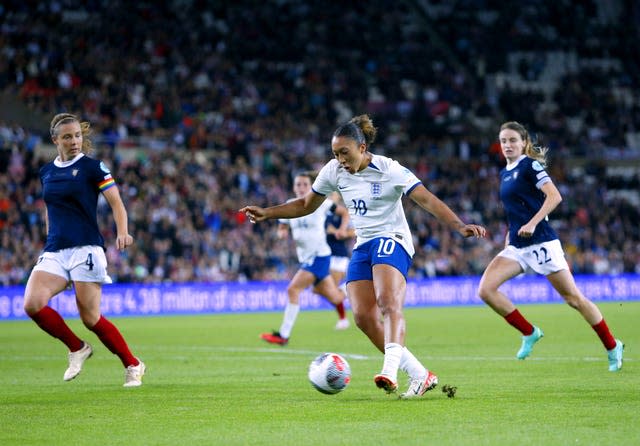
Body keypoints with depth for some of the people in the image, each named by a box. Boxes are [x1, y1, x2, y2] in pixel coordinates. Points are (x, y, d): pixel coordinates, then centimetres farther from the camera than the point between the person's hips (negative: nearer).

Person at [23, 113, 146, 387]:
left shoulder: (92, 167, -2)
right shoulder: (46, 172, 13)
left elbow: (116, 202, -6)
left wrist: (122, 233, -23)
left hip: (85, 249, -5)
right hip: (54, 251, 5)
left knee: (90, 318, -6)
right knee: (32, 304, -17)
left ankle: (133, 366, 14)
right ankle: (77, 349, 4)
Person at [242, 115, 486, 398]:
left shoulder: (389, 170, -11)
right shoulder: (334, 171, 5)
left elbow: (427, 200, -16)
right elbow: (306, 205, 18)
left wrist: (459, 226, -28)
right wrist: (267, 213, 9)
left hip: (391, 240, -6)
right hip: (362, 247, 6)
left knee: (388, 302, -30)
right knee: (363, 316, -11)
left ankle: (390, 371, -47)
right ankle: (420, 375, -6)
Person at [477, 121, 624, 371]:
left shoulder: (530, 165, -7)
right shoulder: (504, 174, 16)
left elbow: (554, 196, -18)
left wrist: (532, 223, -26)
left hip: (541, 243, -8)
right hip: (516, 247, 8)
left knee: (573, 297, -3)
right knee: (485, 289, -10)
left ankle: (612, 347, 11)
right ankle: (529, 333, 3)